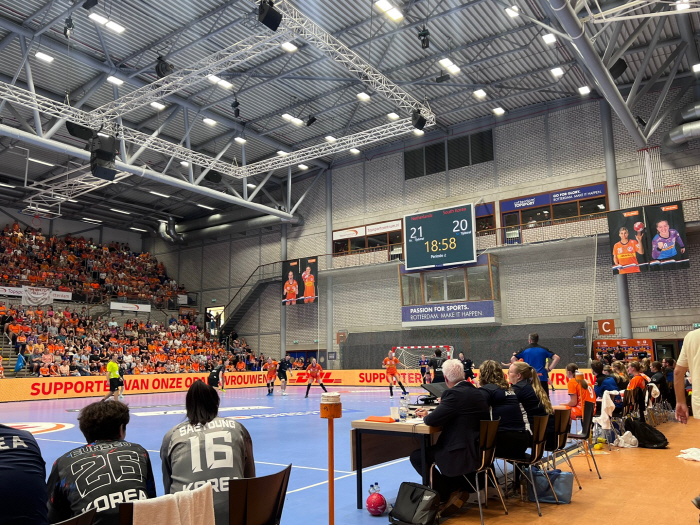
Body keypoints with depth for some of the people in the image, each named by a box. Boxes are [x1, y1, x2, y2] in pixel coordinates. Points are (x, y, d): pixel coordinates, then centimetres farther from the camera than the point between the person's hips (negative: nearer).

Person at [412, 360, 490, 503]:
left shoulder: (454, 394, -20)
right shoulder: (478, 393, 7)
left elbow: (432, 420, -20)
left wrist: (425, 416, 1)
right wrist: (444, 403, 20)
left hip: (463, 454, -10)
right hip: (481, 450, 10)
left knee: (416, 456, 5)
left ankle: (447, 496, 11)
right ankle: (456, 487, 31)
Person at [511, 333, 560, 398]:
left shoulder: (525, 350, 4)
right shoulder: (544, 349, 7)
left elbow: (512, 359, -3)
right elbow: (557, 358, 0)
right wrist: (549, 369, 2)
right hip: (542, 378, 0)